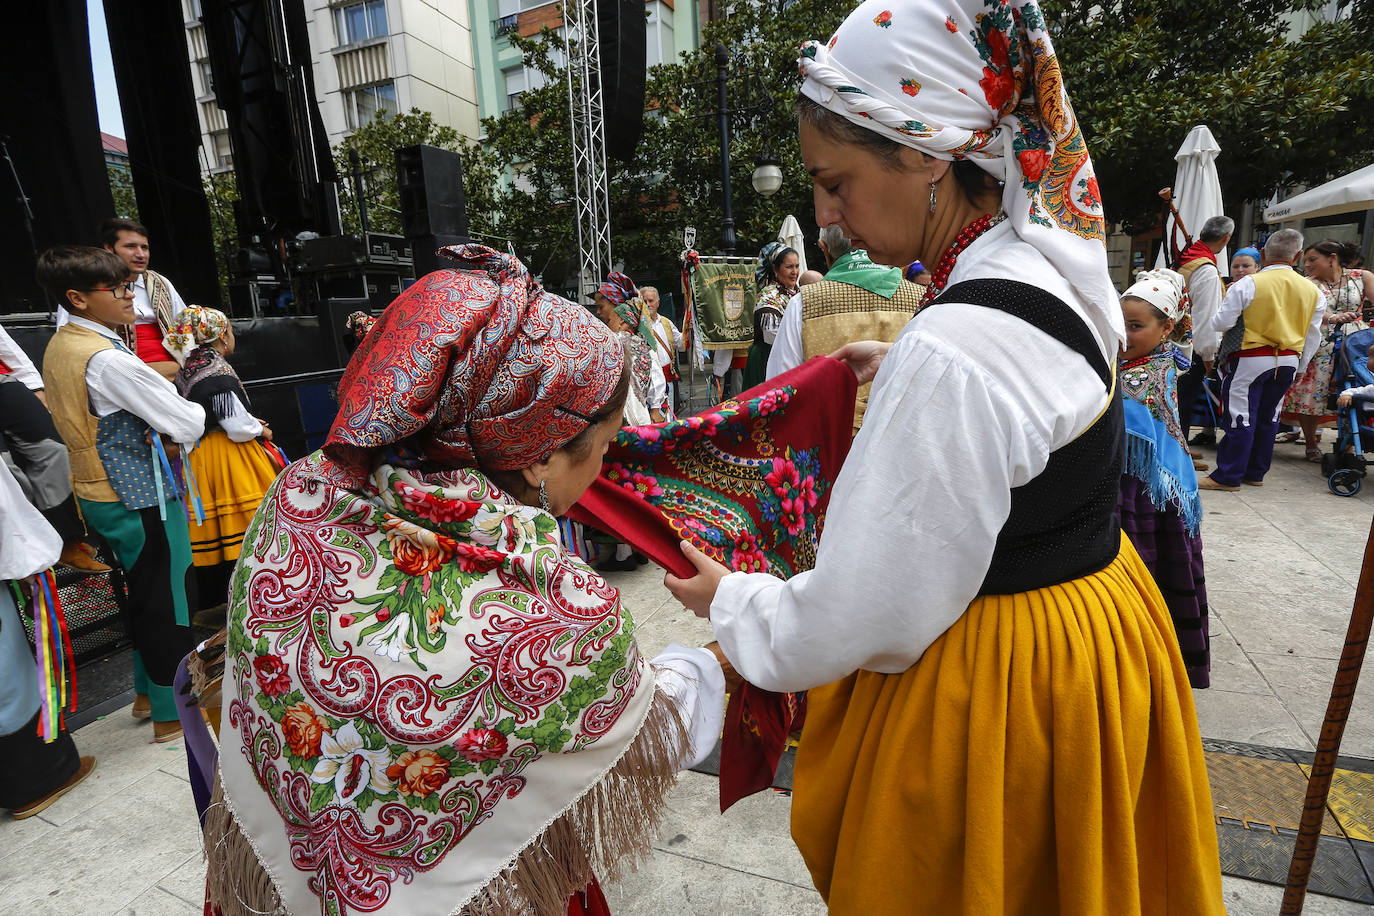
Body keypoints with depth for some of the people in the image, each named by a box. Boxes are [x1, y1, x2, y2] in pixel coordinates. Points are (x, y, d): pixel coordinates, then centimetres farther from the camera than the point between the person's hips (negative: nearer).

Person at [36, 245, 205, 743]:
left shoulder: (59, 345, 7)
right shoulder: (109, 360, -24)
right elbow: (189, 422, -23)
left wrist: (159, 437, 4)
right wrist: (180, 437, -1)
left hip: (99, 492, 9)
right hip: (140, 499, -9)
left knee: (145, 595, 22)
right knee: (168, 600, 4)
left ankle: (147, 691, 38)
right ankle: (174, 713, 18)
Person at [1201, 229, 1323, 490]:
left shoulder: (1247, 285, -11)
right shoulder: (1312, 291, 7)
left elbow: (1221, 323, -13)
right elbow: (1313, 337, 12)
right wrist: (1300, 367, 22)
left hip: (1251, 359, -6)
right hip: (1289, 362, 6)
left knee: (1241, 418, -2)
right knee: (1268, 417, 14)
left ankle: (1228, 476, 1)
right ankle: (1256, 473, 23)